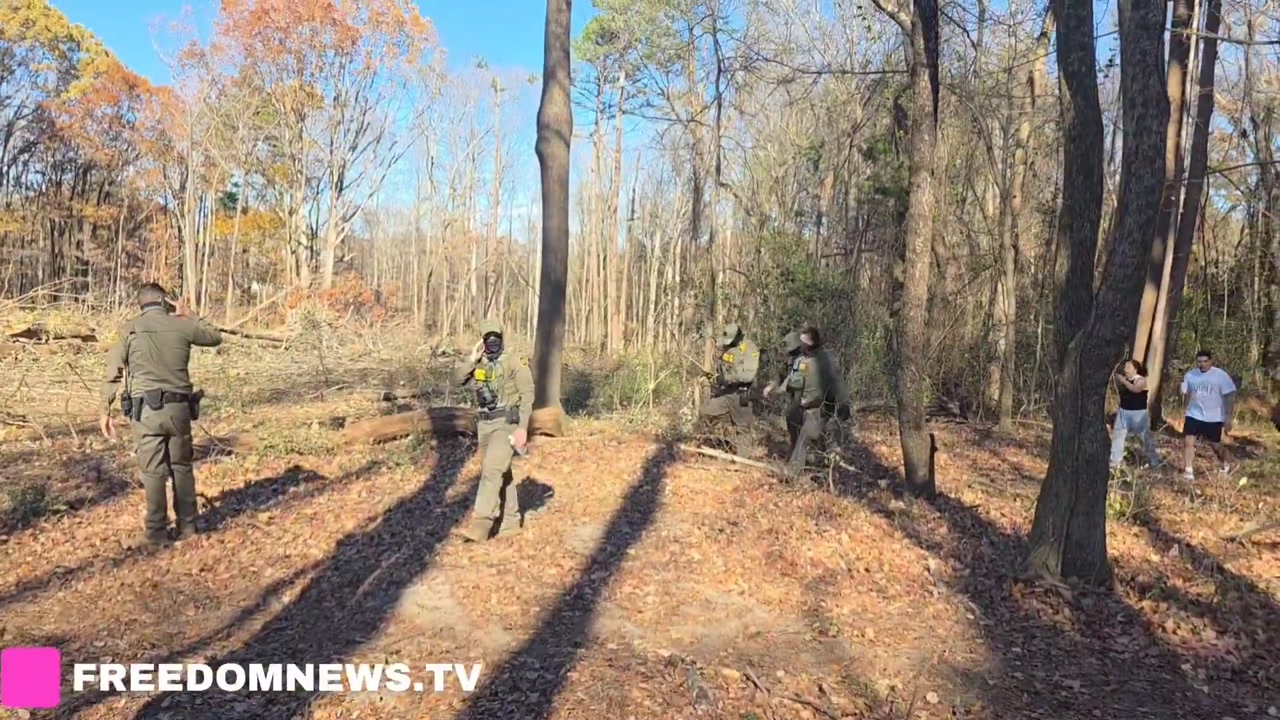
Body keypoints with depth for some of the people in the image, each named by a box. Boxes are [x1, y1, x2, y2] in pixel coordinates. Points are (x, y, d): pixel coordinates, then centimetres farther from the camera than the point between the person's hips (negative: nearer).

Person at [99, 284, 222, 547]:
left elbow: (113, 372, -1)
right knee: (182, 467, 15)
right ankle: (187, 525, 21)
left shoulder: (130, 329, -1)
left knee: (153, 471, 5)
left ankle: (156, 530, 10)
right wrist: (189, 314, 22)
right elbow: (216, 337, 20)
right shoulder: (182, 325, 2)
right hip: (179, 409, 1)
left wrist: (105, 411, 5)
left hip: (146, 410, -1)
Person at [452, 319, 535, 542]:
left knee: (491, 469, -17)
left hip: (506, 423, -7)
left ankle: (480, 524, -21)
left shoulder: (515, 361, -7)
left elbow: (527, 395, -10)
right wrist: (472, 359, -9)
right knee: (502, 472, 14)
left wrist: (523, 427, -17)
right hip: (484, 425, 7)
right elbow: (458, 380, 2)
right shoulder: (479, 364, 11)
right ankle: (510, 520, 25)